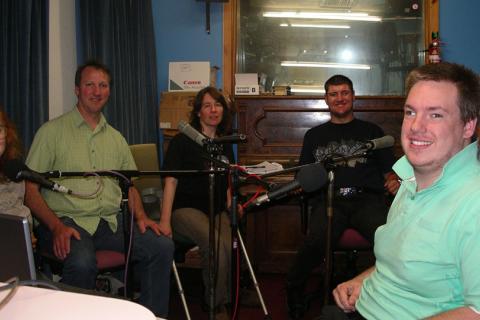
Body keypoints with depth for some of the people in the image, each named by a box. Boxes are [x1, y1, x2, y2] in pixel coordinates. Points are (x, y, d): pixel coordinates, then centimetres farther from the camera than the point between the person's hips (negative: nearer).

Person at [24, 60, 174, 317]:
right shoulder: (52, 132, 2)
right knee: (81, 262, -36)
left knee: (162, 246, -17)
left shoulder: (116, 138, 19)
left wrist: (140, 216, 1)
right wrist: (57, 226, -18)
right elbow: (30, 189, -3)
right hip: (67, 220, -5)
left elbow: (130, 185, 23)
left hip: (110, 221, 5)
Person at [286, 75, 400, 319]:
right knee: (316, 242, -33)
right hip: (328, 201, 0)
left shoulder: (372, 131, 24)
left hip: (367, 200, 0)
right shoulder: (314, 135, 27)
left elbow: (389, 170, 18)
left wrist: (394, 180, -6)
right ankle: (293, 290, -8)